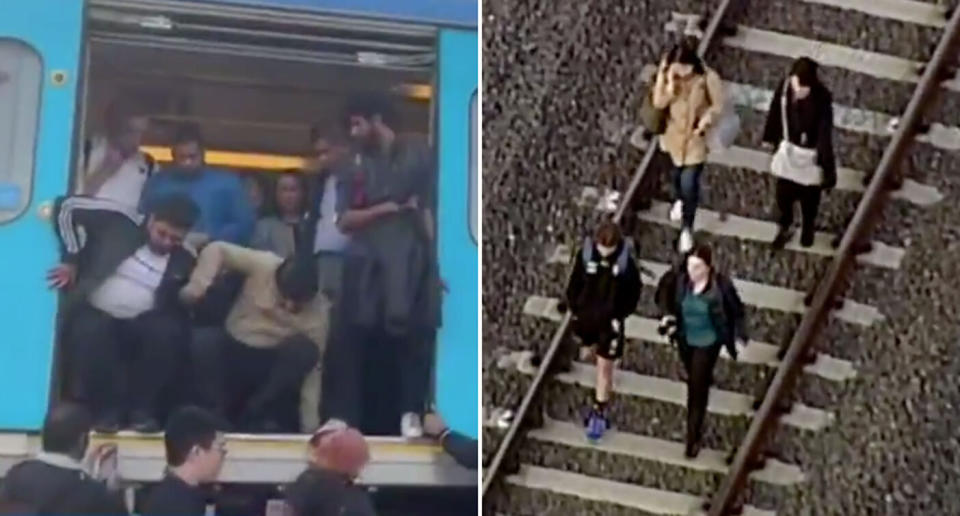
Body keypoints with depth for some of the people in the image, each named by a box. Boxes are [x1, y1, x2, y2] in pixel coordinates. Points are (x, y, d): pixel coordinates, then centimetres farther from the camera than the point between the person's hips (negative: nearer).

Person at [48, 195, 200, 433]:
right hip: (97, 313, -1)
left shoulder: (184, 261, 2)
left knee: (168, 332, -30)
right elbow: (67, 206, -2)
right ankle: (107, 407, -17)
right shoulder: (122, 221, -4)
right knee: (90, 331, -35)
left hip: (141, 323, 2)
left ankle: (142, 408, -15)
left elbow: (184, 307, 4)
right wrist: (71, 259, -5)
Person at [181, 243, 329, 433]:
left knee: (305, 350, -32)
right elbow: (217, 249, -12)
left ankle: (257, 414, -16)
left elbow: (312, 368, -17)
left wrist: (310, 426, -21)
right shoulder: (263, 266, -19)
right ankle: (218, 411, -13)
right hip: (233, 351, 0)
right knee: (202, 341, -32)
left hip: (272, 365, 0)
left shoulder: (319, 311, -18)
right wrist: (198, 284, -28)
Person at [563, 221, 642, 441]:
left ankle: (599, 412, 12)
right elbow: (575, 282, -3)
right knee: (595, 349, 27)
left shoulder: (626, 260, -20)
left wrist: (621, 314, -10)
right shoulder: (585, 253, -16)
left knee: (605, 366, 2)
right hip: (586, 315, 3)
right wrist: (574, 308, -1)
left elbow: (634, 290, -7)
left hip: (611, 319, -3)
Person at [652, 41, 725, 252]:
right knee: (677, 174, 27)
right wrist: (668, 82, -35)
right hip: (674, 134, 4)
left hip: (695, 138, -3)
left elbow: (718, 106, -11)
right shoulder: (668, 75, -15)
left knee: (689, 184, -5)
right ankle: (679, 200, 61)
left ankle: (687, 228, 15)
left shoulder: (708, 79, -23)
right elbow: (658, 103, -22)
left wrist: (705, 121, -27)